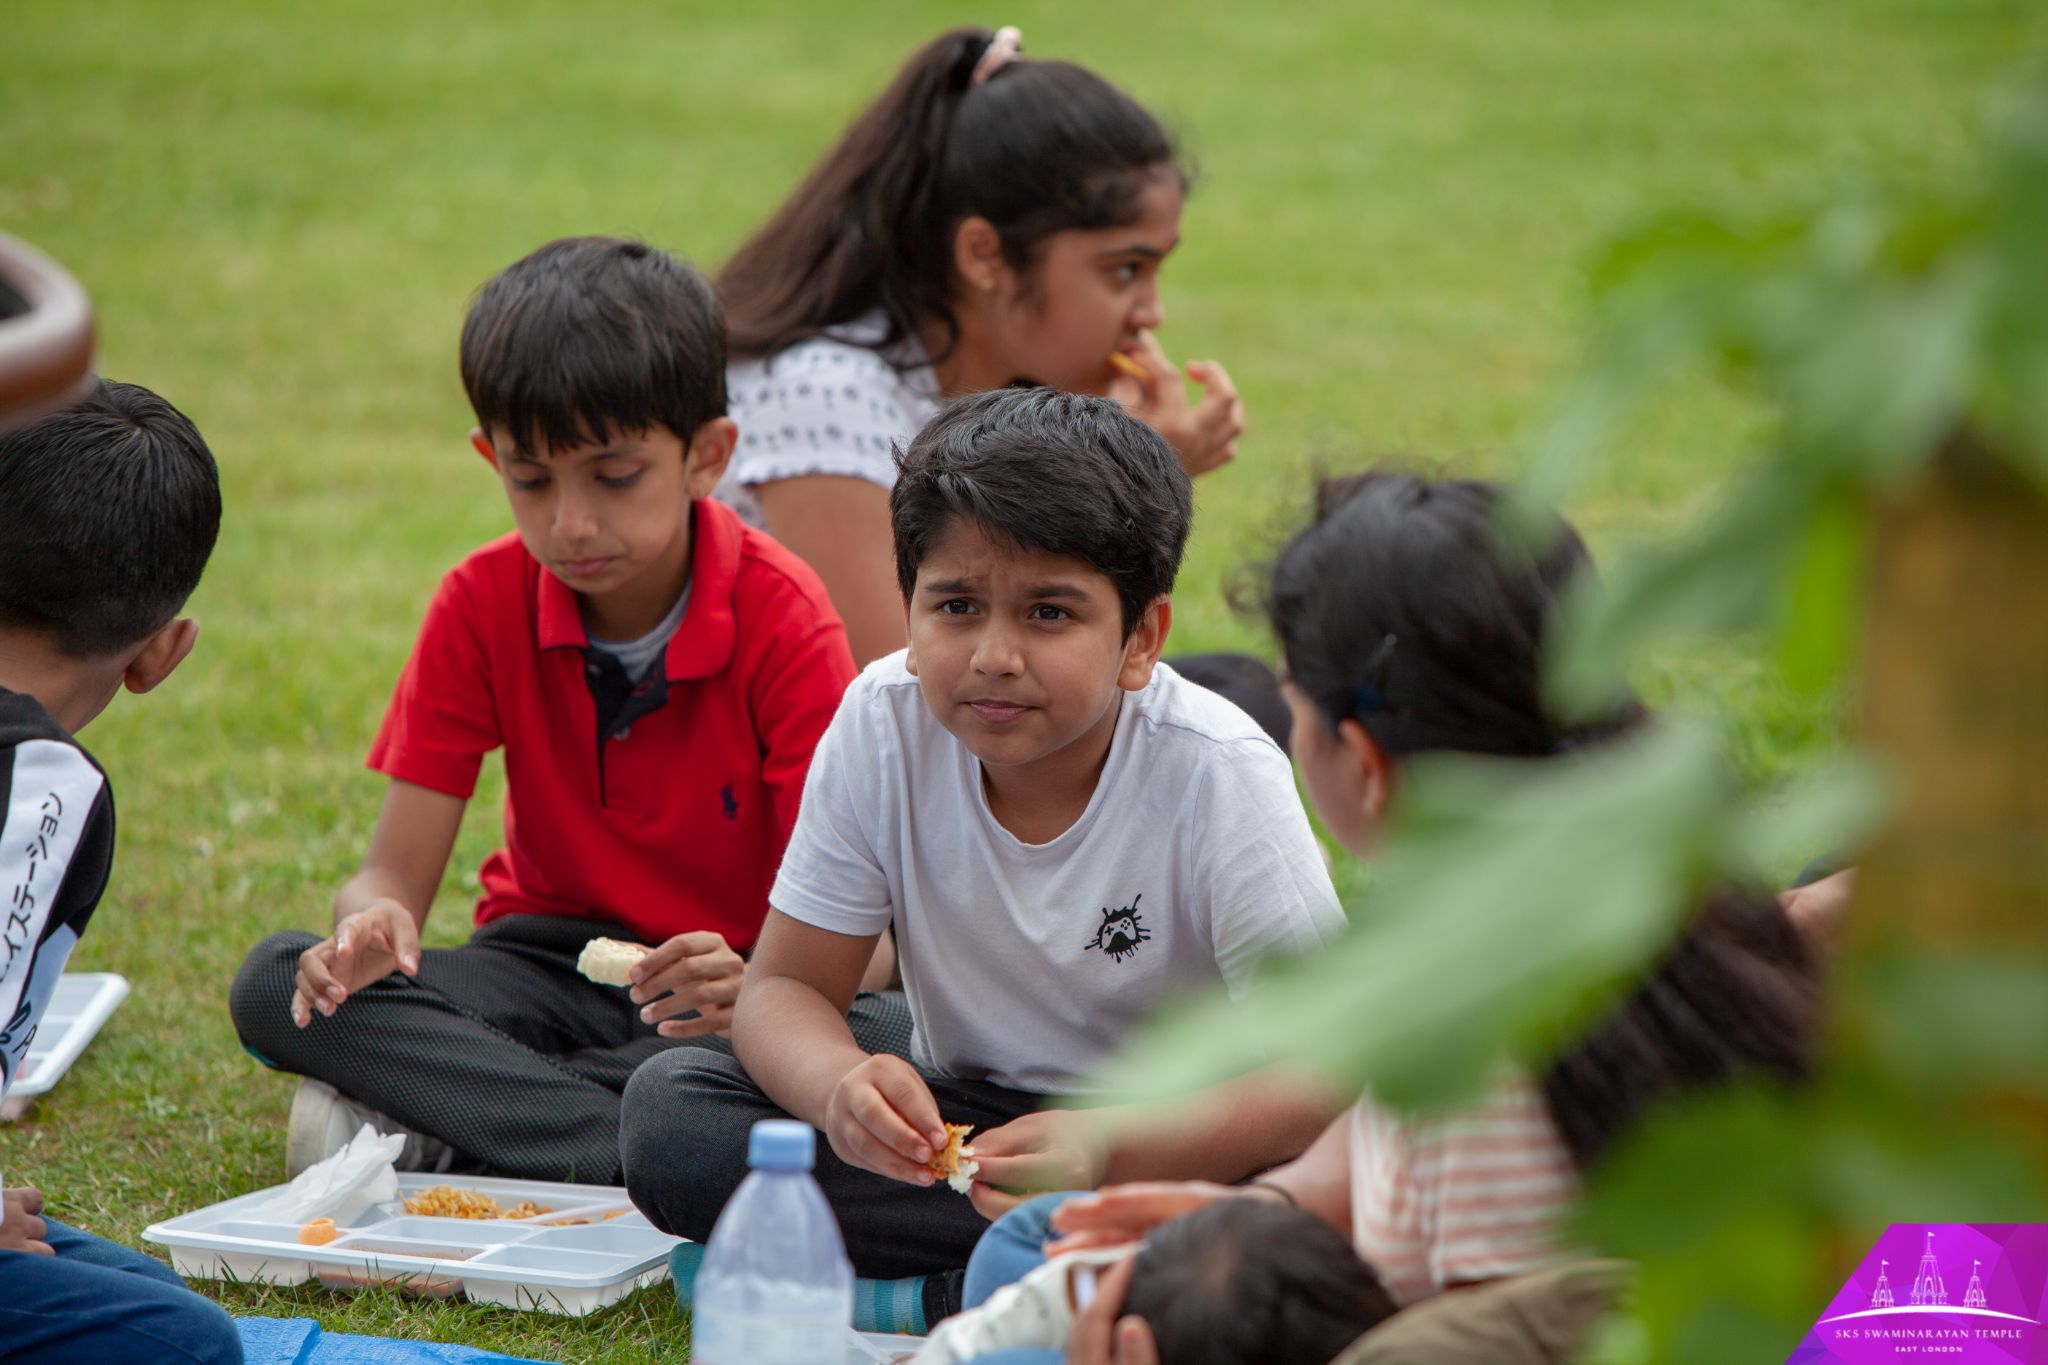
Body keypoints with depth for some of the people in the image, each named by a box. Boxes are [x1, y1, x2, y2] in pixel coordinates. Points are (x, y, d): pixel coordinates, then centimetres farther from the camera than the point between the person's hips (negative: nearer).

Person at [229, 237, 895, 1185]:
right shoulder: (484, 603, -6)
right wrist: (369, 927, -34)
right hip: (547, 960, 2)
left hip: (733, 975, -2)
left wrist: (759, 989, -45)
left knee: (886, 1034, -37)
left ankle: (444, 1136, -30)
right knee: (275, 986, -24)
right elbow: (393, 874, -8)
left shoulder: (780, 616, -15)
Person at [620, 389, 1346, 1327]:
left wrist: (1110, 1153, -42)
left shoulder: (1218, 775, -20)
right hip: (957, 1110, 4)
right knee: (665, 1109, -19)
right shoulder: (883, 726, -11)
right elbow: (787, 987, -7)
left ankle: (917, 1293, -23)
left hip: (1174, 1136, -4)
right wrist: (841, 1085, -32)